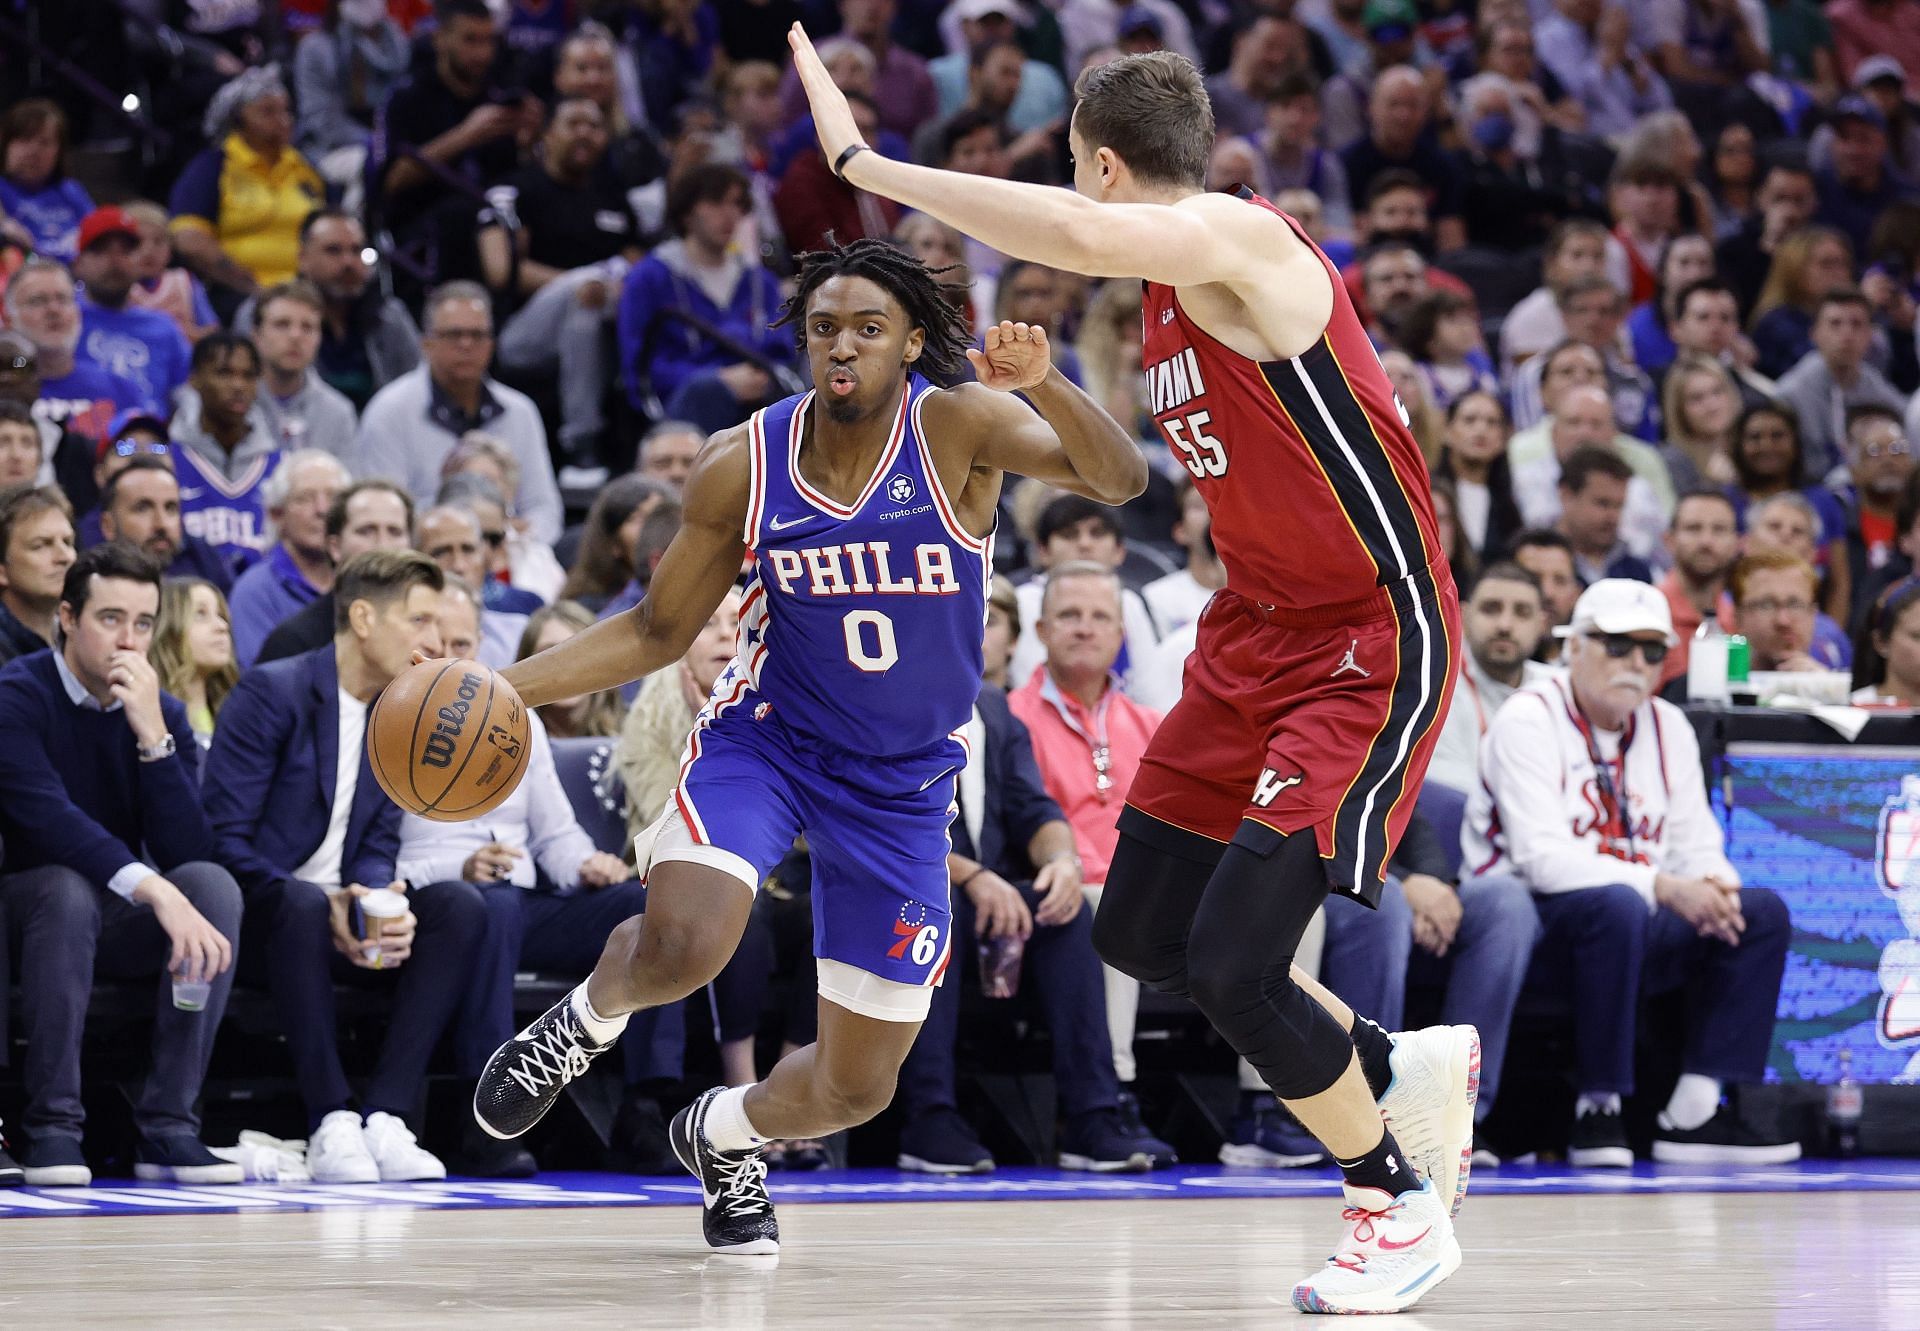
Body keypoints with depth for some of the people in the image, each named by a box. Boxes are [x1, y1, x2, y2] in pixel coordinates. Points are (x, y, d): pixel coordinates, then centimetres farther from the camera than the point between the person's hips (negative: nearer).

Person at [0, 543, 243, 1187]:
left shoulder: (162, 712, 1)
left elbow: (187, 854, -12)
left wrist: (153, 736, -23)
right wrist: (156, 891, -42)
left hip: (121, 923, 4)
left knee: (214, 884, -24)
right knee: (67, 889, -36)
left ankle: (167, 1127, -25)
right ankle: (52, 1126, -29)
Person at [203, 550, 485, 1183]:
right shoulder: (271, 692, -11)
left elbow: (378, 847, 9)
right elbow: (225, 839, -16)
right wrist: (325, 910, -26)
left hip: (343, 919, 6)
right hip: (256, 918, -6)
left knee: (459, 905, -20)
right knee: (301, 903, -39)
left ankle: (386, 1117, -29)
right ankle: (332, 1124, -37)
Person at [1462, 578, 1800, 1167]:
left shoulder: (1668, 728, 13)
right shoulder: (1528, 720, -9)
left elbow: (1696, 846, 10)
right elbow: (1542, 858, -20)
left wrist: (1713, 886, -16)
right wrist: (1661, 886, -30)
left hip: (1637, 932, 7)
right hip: (1528, 925, -7)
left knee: (1763, 913, -11)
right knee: (1616, 907, -37)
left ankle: (1694, 1113, -16)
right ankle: (1598, 1112, -26)